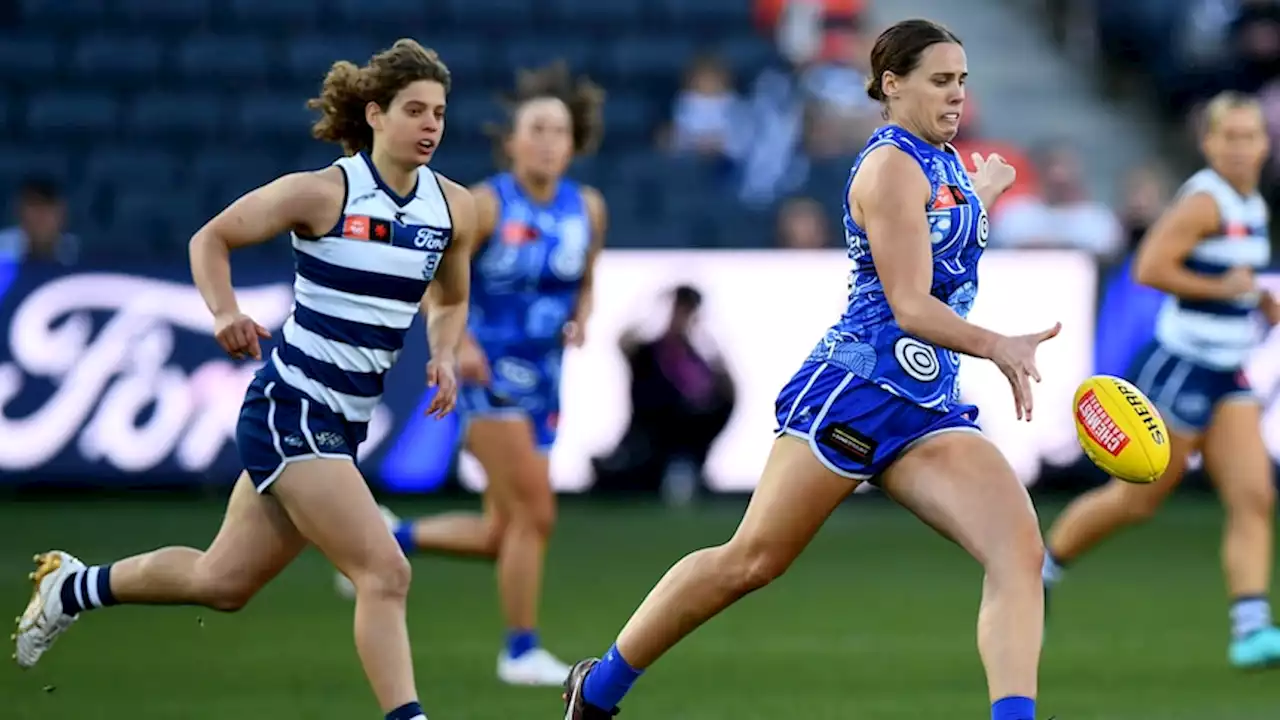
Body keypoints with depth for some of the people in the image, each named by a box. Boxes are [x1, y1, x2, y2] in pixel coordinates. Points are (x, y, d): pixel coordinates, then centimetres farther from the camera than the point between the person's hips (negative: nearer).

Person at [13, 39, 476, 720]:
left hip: (342, 427, 7)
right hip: (290, 411, -7)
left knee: (223, 581, 18)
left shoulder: (453, 208, 2)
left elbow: (449, 301, 20)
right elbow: (211, 238, -1)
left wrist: (444, 357, 0)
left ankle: (74, 586, 39)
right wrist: (224, 312, -18)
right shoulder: (323, 192, -13)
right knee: (385, 575, -19)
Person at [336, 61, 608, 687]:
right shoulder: (486, 205, -11)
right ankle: (520, 651, -1)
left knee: (498, 535, 9)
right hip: (491, 373, -6)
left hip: (543, 379, 6)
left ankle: (387, 539, 30)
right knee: (534, 516, -13)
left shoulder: (586, 208, 3)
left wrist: (580, 319, -3)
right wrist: (457, 342, -19)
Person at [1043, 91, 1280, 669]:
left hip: (1227, 378, 8)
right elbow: (1149, 268, -25)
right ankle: (1037, 572, 24)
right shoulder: (1206, 202, -16)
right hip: (1182, 368, -8)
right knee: (1138, 499, 3)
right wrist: (1223, 287, -19)